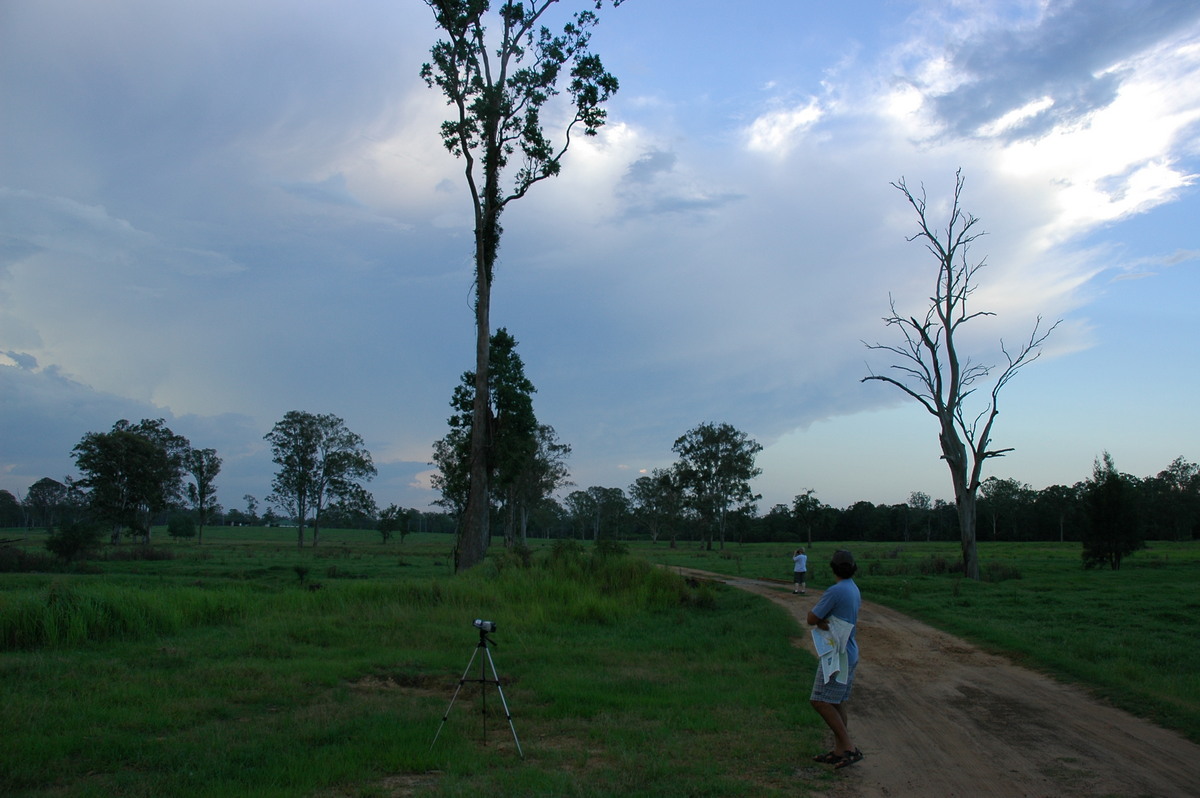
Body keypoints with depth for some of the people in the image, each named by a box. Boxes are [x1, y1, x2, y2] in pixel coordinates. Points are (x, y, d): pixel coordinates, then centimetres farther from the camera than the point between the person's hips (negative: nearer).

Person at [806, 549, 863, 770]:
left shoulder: (836, 591, -20)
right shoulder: (854, 590, 10)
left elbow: (811, 619, -13)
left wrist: (816, 606, 4)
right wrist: (822, 621, -6)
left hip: (838, 655, -9)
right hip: (849, 653, 9)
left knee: (820, 701, -8)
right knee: (837, 702, 14)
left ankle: (849, 747, -8)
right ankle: (839, 751, 19)